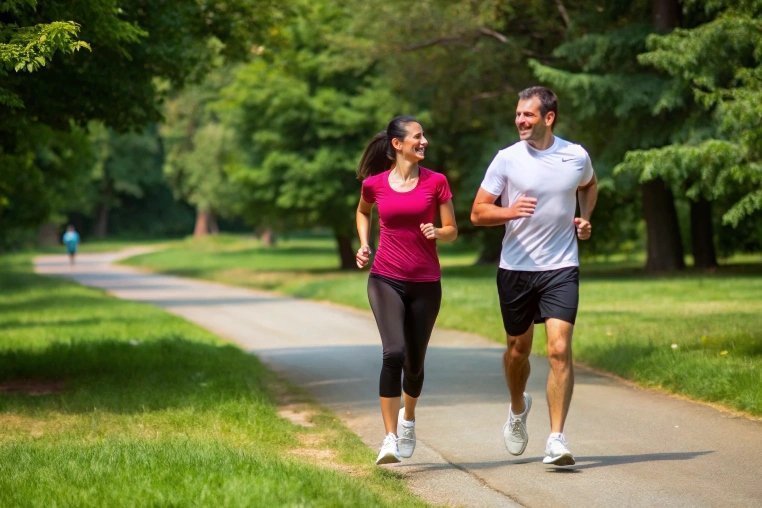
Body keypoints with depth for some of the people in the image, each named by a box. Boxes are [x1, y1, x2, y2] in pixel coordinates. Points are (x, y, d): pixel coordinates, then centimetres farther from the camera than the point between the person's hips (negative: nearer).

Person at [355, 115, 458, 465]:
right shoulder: (375, 183, 0)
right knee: (393, 353, -21)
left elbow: (452, 231, 5)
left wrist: (436, 232, -16)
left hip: (425, 283, 1)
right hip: (386, 280, -1)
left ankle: (408, 417, 42)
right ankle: (390, 438, -19)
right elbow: (363, 211, 23)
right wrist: (363, 243, 7)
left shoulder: (435, 182, 0)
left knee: (414, 362, 10)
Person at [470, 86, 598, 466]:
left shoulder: (576, 156, 0)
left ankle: (556, 438, -12)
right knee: (518, 349, 14)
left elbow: (589, 186, 24)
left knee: (560, 349, -14)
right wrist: (511, 212, -22)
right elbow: (478, 213, -2)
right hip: (515, 268, 1)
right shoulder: (506, 159, -5)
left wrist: (585, 218, 6)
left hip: (561, 268, 0)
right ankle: (518, 410, 44)